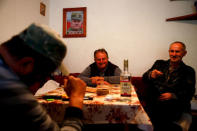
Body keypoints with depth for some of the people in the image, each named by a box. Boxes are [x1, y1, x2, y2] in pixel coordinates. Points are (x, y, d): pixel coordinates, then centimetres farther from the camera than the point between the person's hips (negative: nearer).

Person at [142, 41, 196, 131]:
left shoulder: (188, 71, 12)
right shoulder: (159, 64, 16)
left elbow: (189, 93, 4)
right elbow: (144, 79, 7)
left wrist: (173, 95, -15)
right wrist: (151, 75, -18)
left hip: (175, 105, -2)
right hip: (153, 102, 2)